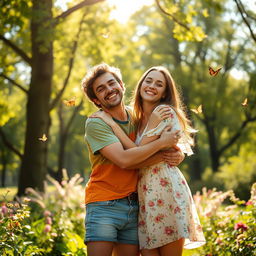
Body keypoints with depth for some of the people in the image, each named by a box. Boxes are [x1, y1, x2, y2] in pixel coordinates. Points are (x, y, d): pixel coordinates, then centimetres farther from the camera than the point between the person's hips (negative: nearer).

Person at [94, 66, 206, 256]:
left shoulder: (164, 111, -7)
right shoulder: (138, 120, 17)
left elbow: (139, 153, -12)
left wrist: (112, 123, -8)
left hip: (167, 190, -7)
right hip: (145, 196, 7)